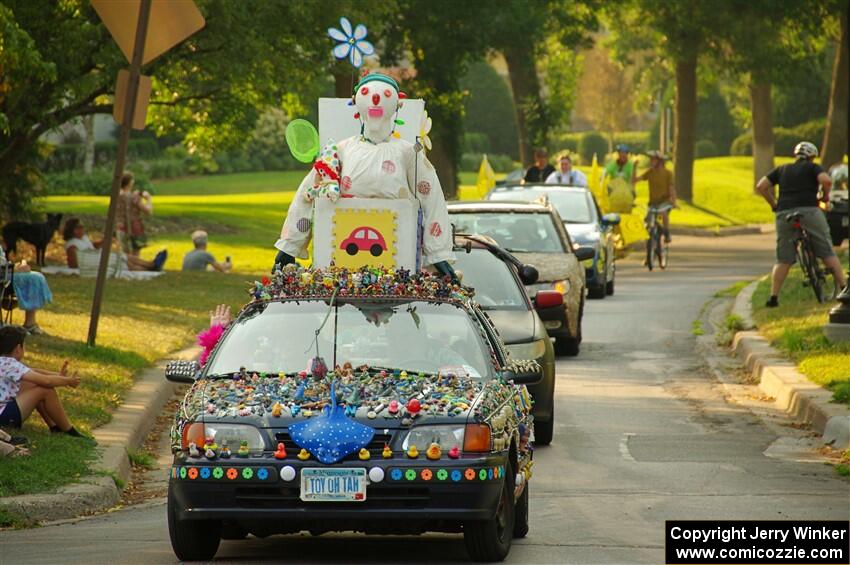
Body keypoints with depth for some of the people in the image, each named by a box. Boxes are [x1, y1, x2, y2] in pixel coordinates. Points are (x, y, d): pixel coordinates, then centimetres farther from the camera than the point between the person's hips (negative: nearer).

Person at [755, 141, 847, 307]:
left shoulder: (782, 169, 22)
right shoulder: (812, 167, 12)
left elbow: (761, 186, 14)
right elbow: (826, 180, -8)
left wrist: (774, 204, 20)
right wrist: (826, 195, 10)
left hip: (784, 214, 3)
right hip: (809, 211, -3)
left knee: (783, 260, 8)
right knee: (828, 253, 5)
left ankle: (774, 297, -1)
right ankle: (843, 287, 3)